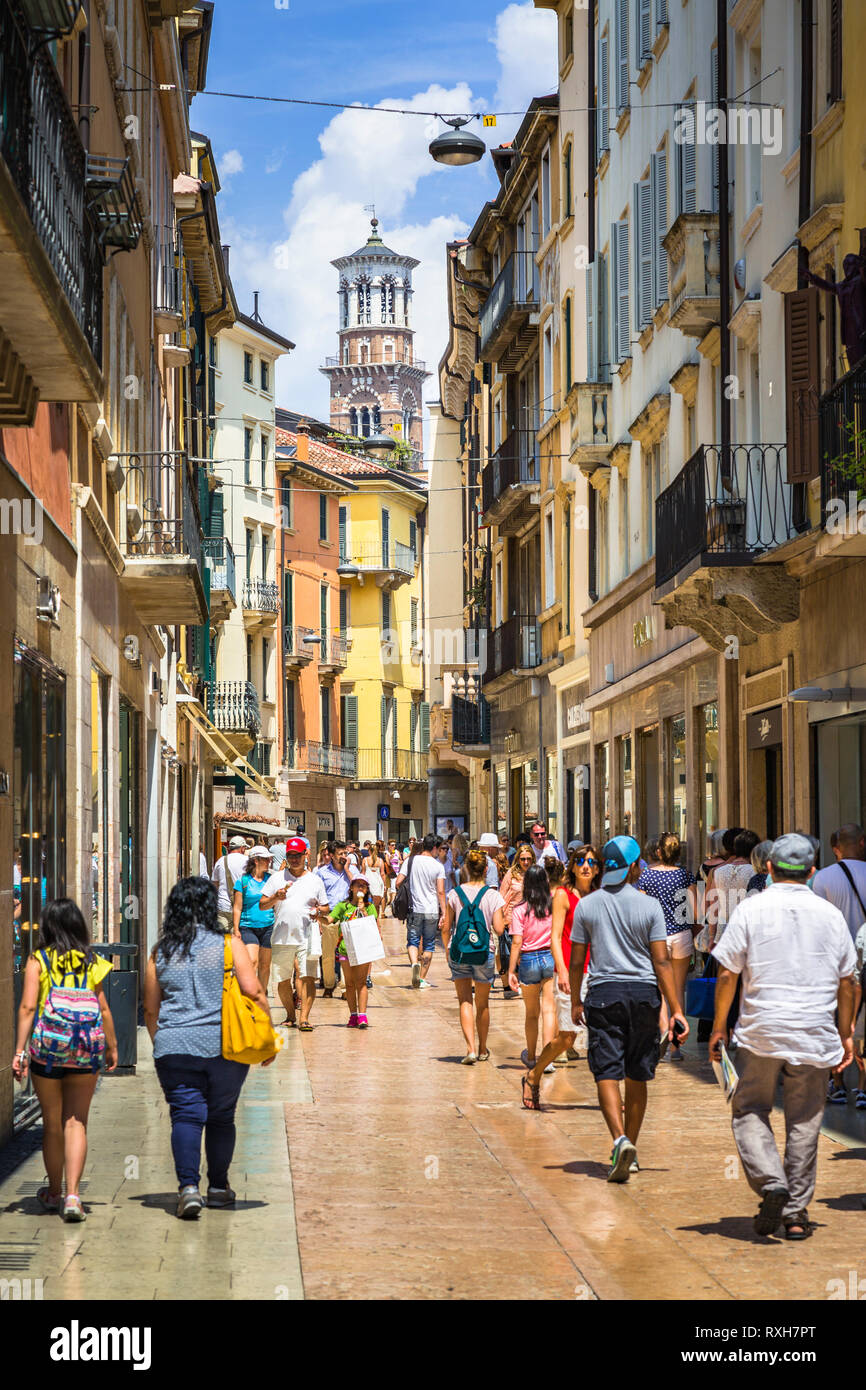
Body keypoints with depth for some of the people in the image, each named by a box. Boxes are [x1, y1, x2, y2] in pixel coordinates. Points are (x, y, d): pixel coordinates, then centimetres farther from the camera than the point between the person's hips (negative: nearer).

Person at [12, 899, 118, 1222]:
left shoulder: (38, 960, -1)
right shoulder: (91, 962, 4)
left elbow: (27, 1007, -8)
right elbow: (104, 1009, 6)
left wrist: (19, 1051, -7)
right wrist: (111, 1047, 18)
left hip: (46, 1049, -1)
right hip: (86, 1050, 1)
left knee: (52, 1123, 13)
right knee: (76, 1122, 5)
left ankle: (54, 1194, 28)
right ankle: (73, 1195, -7)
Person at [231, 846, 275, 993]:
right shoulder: (243, 881, 0)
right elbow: (237, 907, 1)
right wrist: (236, 929, -4)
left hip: (268, 926, 3)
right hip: (248, 927, -3)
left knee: (265, 964, 6)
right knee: (252, 960, -18)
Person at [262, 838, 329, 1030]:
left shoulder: (315, 880, 10)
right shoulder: (276, 878, 8)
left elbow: (326, 907, 15)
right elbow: (262, 905, 6)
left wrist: (319, 912, -8)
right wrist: (276, 897, -13)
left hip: (307, 938, -1)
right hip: (281, 939, 1)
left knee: (308, 977, -12)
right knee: (282, 980, 7)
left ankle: (304, 1018, -12)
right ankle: (290, 1015, 23)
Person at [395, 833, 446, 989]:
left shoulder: (411, 860, -1)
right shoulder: (438, 866, -4)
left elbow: (398, 883, -3)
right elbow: (440, 891, -8)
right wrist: (443, 912, -3)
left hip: (414, 910, 0)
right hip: (432, 911, 0)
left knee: (413, 941, 8)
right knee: (429, 945, 10)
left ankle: (414, 963, -22)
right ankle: (422, 979, 11)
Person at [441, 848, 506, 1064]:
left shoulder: (455, 893, -4)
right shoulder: (493, 895, -8)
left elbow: (446, 927, 0)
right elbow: (498, 929, -10)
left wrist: (447, 949, 15)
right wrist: (503, 920, 11)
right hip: (484, 951, 0)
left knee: (465, 1001, 6)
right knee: (482, 1003, 16)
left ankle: (471, 1048, -9)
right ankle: (482, 1050, 28)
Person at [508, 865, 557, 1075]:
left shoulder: (520, 910, -8)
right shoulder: (554, 906, -2)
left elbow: (517, 942, -10)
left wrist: (511, 971, -5)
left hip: (529, 960, -1)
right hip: (551, 958, 1)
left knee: (531, 1012, 13)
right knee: (549, 1009, -1)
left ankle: (531, 1056, 28)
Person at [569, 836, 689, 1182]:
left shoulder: (586, 905, 1)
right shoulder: (649, 906, -2)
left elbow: (576, 961, 4)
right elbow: (661, 961, -5)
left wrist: (576, 1002, 16)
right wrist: (676, 1009, -3)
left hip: (603, 993, -1)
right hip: (643, 992, 1)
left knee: (607, 1074, -4)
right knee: (637, 1076, 11)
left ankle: (620, 1140, -26)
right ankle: (630, 1151, 19)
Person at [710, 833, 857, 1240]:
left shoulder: (751, 909, -2)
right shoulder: (830, 914, 5)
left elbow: (728, 974, -4)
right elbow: (847, 982, 9)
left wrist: (719, 1027, 5)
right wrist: (845, 1034, 18)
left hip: (761, 1031, -2)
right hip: (815, 1035, 2)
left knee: (749, 1110, 10)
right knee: (804, 1121, 8)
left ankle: (770, 1183, -11)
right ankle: (796, 1213, 10)